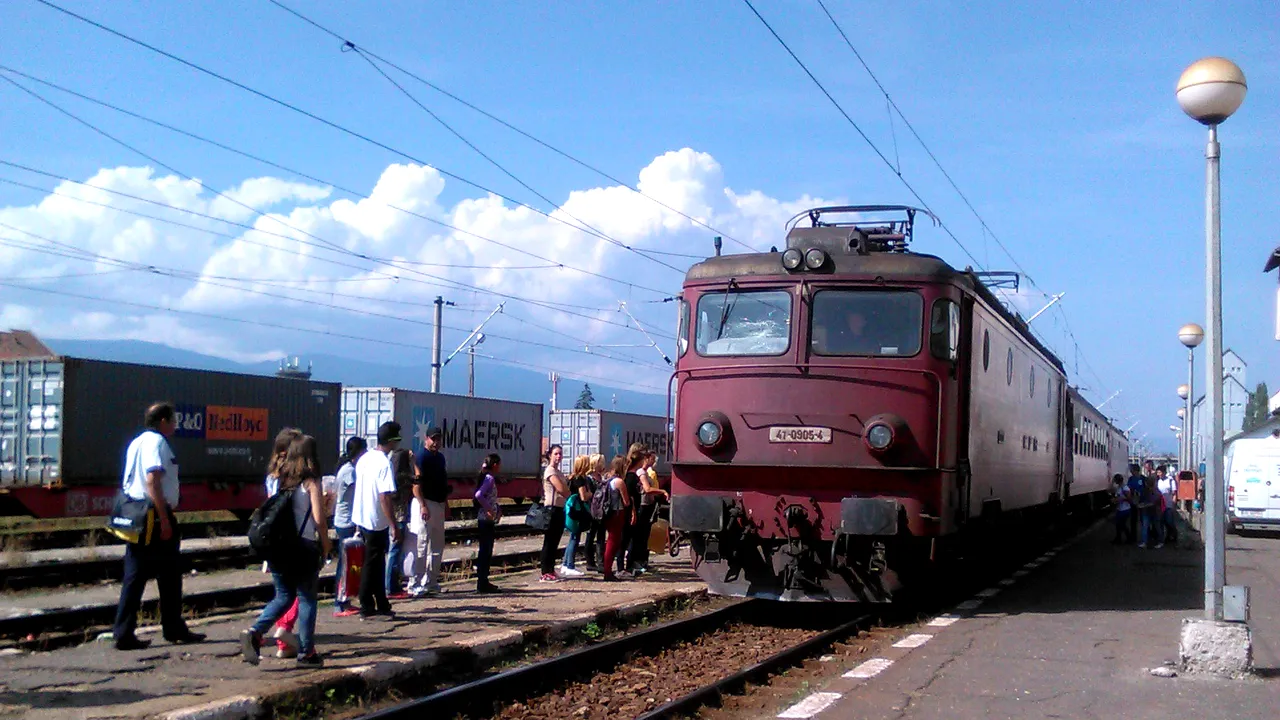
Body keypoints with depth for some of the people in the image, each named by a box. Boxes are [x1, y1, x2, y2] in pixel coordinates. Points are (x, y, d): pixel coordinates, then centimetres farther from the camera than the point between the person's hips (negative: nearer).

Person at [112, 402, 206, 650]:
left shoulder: (136, 443, 18)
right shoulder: (156, 441, -10)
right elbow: (153, 479, -21)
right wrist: (164, 519, -23)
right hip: (154, 515, -9)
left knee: (134, 577, 7)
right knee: (169, 574, 3)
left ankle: (123, 634, 3)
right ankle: (174, 629, 12)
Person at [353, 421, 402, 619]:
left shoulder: (364, 459, 6)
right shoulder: (385, 464, -19)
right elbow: (384, 498, -23)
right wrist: (394, 526, -20)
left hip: (361, 517, 8)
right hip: (377, 521, -8)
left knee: (376, 563, 14)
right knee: (372, 564, 2)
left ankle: (382, 605, 20)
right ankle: (367, 608, 9)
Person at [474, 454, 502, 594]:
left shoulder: (489, 478, 14)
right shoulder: (490, 479, -14)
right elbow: (479, 495, -29)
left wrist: (497, 508, 6)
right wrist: (489, 509, -24)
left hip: (487, 519, 10)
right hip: (486, 519, -10)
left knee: (486, 550, 14)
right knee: (486, 550, -6)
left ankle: (483, 582, 20)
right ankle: (482, 584, -3)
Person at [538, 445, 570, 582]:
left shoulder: (559, 472, 19)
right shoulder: (550, 470, -10)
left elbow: (564, 490, 14)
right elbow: (561, 489, -18)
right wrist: (571, 495, -1)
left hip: (560, 509, 9)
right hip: (552, 508, -9)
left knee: (555, 542, 11)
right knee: (549, 541, -6)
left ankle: (551, 571, 17)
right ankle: (546, 573, -4)